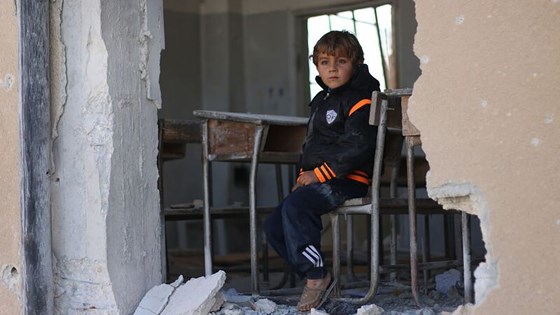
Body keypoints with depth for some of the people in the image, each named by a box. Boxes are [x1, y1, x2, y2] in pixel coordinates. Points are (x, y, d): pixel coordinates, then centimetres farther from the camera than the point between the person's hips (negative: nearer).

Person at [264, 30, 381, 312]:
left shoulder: (358, 99, -8)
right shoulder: (320, 100, 22)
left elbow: (358, 146, -20)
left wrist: (319, 173, -19)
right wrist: (303, 175, 11)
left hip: (346, 181, -10)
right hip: (315, 180, 10)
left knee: (294, 206, -32)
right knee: (274, 226, -1)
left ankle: (316, 276, -22)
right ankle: (313, 278, 3)